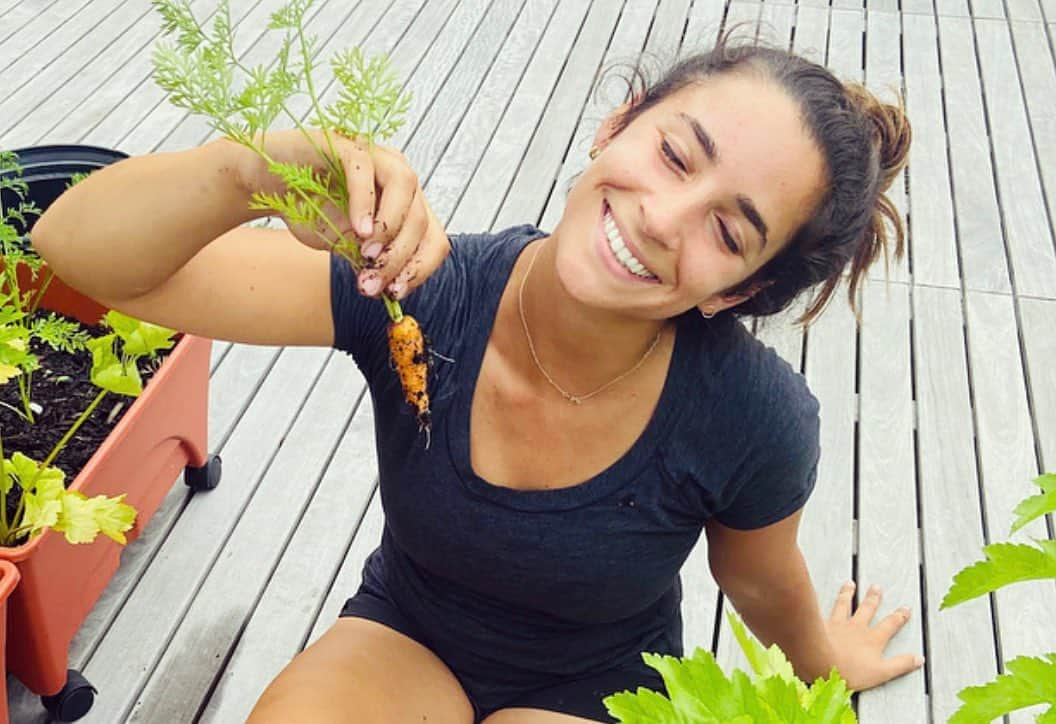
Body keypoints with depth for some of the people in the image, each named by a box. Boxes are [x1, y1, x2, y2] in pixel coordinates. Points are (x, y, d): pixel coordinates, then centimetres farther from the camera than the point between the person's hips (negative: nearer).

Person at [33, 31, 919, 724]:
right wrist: (253, 166, -50)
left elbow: (764, 583, -5)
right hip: (404, 636, 1)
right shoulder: (416, 290, -29)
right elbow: (81, 250, -30)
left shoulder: (756, 421, -30)